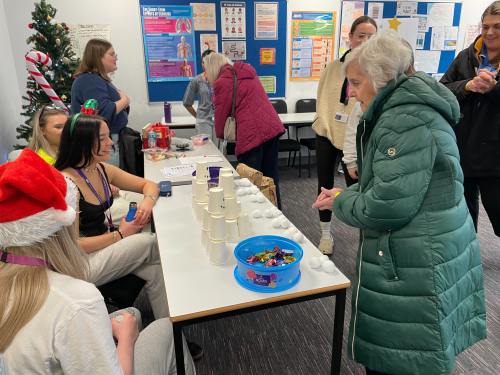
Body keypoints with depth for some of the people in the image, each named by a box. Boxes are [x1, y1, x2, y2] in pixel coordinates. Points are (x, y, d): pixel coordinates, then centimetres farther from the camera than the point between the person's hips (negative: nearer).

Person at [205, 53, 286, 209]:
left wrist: (220, 135, 22)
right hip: (272, 127, 8)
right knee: (270, 176, 14)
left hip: (253, 133, -8)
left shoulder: (222, 83, -4)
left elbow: (221, 113, 4)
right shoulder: (247, 73, 20)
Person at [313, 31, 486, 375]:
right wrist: (347, 193, 7)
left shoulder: (407, 121, -22)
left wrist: (340, 203, -8)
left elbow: (388, 206, -26)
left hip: (416, 267, -10)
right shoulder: (396, 112, 12)